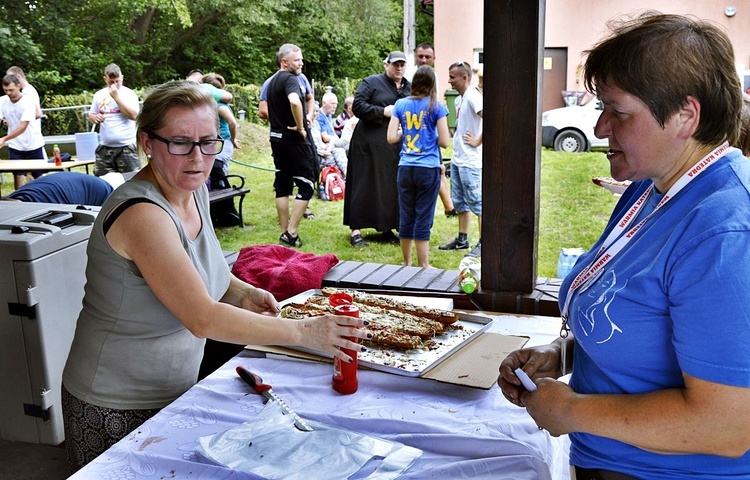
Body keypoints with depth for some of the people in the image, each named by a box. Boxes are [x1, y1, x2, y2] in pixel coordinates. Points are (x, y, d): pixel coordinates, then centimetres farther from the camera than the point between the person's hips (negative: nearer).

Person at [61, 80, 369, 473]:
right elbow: (203, 319, -33)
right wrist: (303, 331, -30)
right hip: (117, 410, -7)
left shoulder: (194, 190, -2)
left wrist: (240, 291, -6)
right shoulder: (142, 214, -29)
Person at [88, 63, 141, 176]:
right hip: (105, 148, 3)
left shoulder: (129, 94, 0)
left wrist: (116, 96, -13)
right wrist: (95, 118, -6)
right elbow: (90, 116, 18)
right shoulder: (99, 95, 10)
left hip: (127, 147, -3)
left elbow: (133, 115, -14)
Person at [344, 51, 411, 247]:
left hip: (396, 145, 5)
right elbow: (357, 106, -10)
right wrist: (383, 111, -15)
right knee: (364, 186, -3)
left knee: (392, 187, 7)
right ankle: (356, 231, 2)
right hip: (370, 144, -5)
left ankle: (387, 228, 19)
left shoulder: (409, 88, 15)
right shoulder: (372, 82, -1)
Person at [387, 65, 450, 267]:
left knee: (406, 217, 12)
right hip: (429, 169, -3)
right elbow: (444, 141, -5)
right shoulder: (436, 107, -3)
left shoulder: (400, 104, 4)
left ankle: (407, 263, 23)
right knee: (423, 219, 2)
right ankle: (423, 266, 10)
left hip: (405, 168, 3)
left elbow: (391, 137, 0)